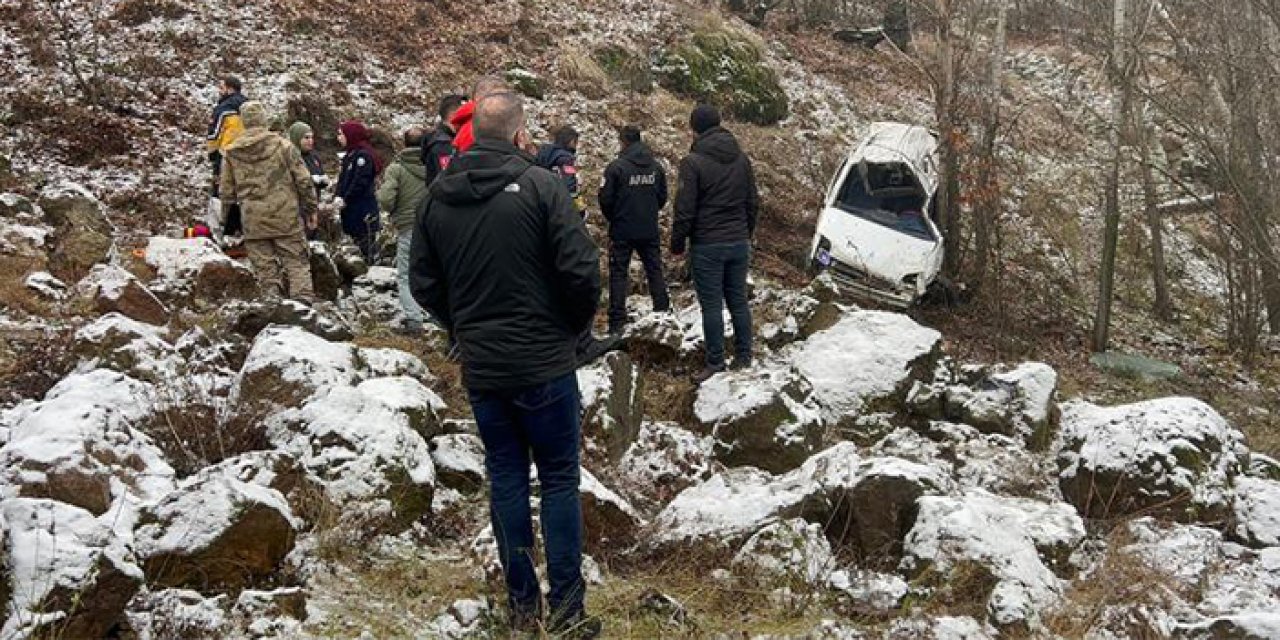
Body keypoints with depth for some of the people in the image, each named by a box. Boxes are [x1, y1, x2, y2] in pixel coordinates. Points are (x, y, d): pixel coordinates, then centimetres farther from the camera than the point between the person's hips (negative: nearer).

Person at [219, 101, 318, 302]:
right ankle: (303, 298, -6)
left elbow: (226, 191, 9)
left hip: (253, 220, 2)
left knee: (265, 266, 8)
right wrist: (311, 209, 9)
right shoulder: (282, 145, -3)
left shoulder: (231, 153, 4)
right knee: (296, 261, 5)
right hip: (286, 217, -1)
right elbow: (304, 180, -1)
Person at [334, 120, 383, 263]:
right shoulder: (350, 156, 15)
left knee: (368, 245, -6)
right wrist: (337, 196, -4)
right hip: (352, 210, 9)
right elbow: (343, 179, 13)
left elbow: (360, 182, -19)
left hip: (364, 210, -9)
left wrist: (345, 200, -15)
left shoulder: (363, 155, -13)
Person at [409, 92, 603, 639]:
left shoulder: (438, 194, 2)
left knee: (505, 477, 13)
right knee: (559, 477, 6)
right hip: (544, 362, -4)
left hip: (480, 367, 4)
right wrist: (575, 325, 2)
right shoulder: (539, 184, -13)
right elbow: (581, 269, -16)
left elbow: (423, 281, 8)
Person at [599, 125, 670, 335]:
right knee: (655, 271, 15)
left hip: (622, 231, -4)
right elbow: (663, 197, 8)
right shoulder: (656, 166, 2)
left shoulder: (616, 167, -14)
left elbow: (606, 199, -11)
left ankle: (617, 322, 0)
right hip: (650, 231, 4)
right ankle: (663, 312, 18)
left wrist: (613, 219, 7)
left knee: (618, 274, 2)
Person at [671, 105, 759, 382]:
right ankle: (743, 357, 18)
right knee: (738, 301, 12)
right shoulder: (740, 157, 6)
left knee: (711, 305, 0)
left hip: (707, 245, -6)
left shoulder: (693, 161, -13)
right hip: (739, 243, 6)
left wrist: (677, 243, -1)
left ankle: (715, 363, 5)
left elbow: (685, 209, -13)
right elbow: (753, 202, 13)